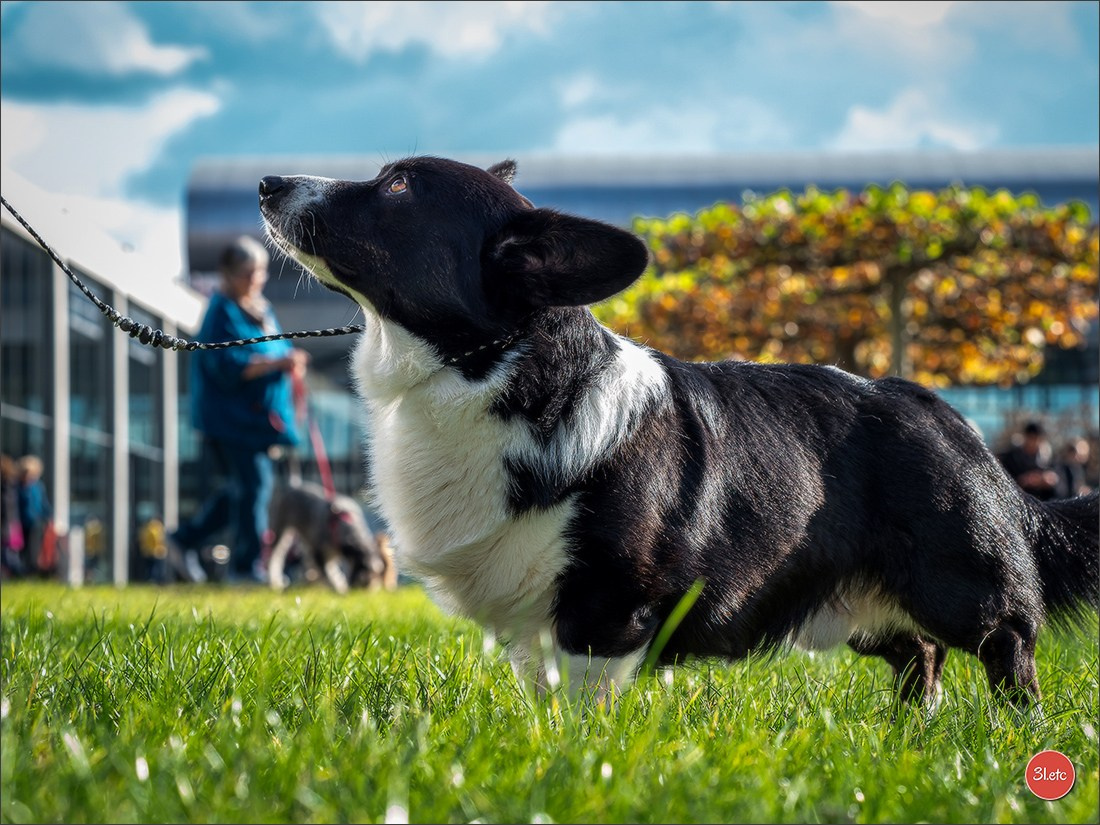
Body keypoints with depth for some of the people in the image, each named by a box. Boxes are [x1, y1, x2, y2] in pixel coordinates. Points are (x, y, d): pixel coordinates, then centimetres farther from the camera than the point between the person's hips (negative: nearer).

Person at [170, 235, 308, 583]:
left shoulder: (262, 310, 16)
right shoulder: (223, 313, -12)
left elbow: (272, 350, 25)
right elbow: (227, 365, -21)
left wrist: (289, 363, 4)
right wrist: (276, 363, -26)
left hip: (257, 415, 9)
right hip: (233, 415, -9)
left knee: (242, 487, 12)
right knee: (253, 484, -9)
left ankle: (186, 539, 22)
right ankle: (246, 565, -2)